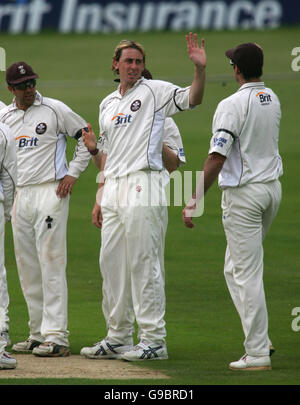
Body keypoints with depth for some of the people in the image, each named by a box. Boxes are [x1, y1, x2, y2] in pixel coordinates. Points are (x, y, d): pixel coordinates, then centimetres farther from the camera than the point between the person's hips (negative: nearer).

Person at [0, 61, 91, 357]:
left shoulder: (55, 110, -2)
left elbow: (87, 137, 4)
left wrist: (73, 173, -3)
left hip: (50, 192, -6)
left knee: (51, 263, -11)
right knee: (27, 267, 7)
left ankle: (56, 336, -14)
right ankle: (38, 334, 14)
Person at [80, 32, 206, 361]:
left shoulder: (154, 91, 1)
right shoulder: (107, 104, 20)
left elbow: (192, 99, -16)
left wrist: (200, 68, -32)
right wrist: (101, 198, 17)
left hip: (143, 188, -7)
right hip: (114, 191, 7)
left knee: (144, 264, -8)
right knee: (111, 263, 10)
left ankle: (153, 340, -6)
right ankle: (117, 339, 18)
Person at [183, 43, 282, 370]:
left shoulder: (232, 105, -17)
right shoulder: (272, 100, 8)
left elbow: (216, 159, -22)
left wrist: (195, 202, -20)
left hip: (243, 193, -8)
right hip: (273, 188, 8)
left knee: (246, 274, -4)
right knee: (235, 268, 21)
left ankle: (258, 354, -5)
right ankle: (259, 340, 16)